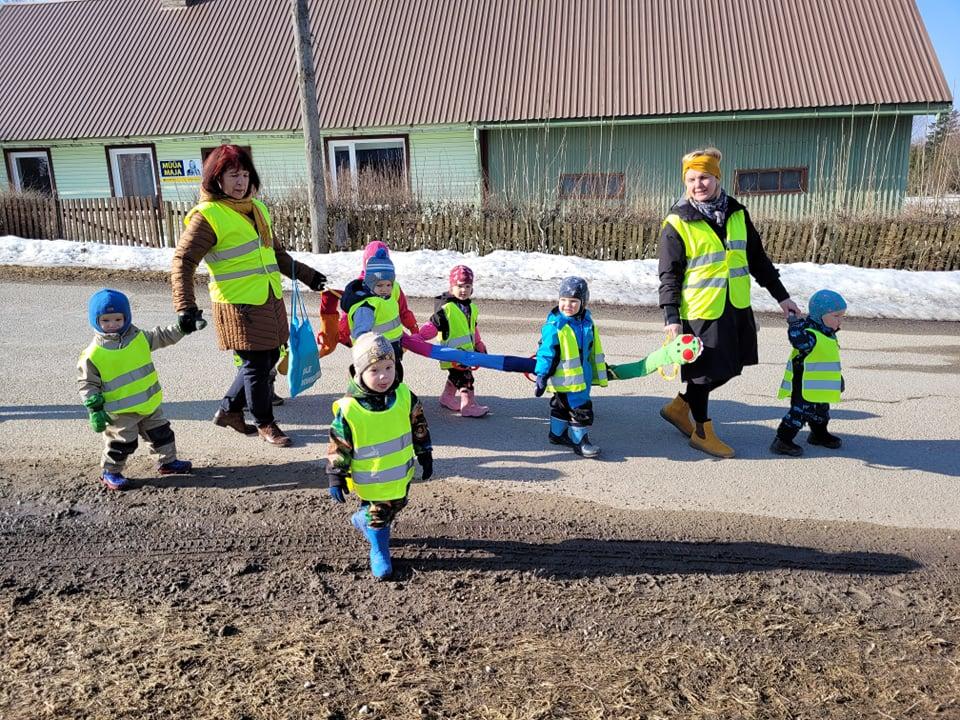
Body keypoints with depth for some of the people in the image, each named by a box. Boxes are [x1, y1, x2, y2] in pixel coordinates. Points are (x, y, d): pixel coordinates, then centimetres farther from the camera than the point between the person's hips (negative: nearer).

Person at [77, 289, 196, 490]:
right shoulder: (92, 355, -14)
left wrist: (181, 328, -1)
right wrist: (95, 410, -13)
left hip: (149, 403, 6)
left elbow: (161, 336, 13)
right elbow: (87, 384, -8)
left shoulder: (138, 337, 0)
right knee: (122, 441, 2)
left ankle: (167, 461, 36)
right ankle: (110, 472, 23)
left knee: (161, 432, 17)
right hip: (121, 411, -6)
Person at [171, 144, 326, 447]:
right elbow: (183, 261, -14)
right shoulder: (208, 216, -11)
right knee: (256, 364, 2)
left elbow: (275, 252, 24)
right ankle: (265, 424, 23)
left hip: (270, 300, 8)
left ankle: (229, 410, 35)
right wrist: (185, 305, -25)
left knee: (268, 358, 16)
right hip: (239, 305, -8)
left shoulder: (257, 208, 12)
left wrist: (306, 275, 24)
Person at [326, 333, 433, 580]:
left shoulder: (404, 395, -12)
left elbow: (419, 426, 2)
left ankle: (363, 521, 54)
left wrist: (425, 456, 8)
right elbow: (338, 447, -14)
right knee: (378, 514, 10)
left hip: (402, 474, 5)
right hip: (371, 481, -5)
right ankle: (379, 551, 38)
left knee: (395, 505, 25)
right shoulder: (348, 409, -24)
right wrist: (336, 478, -12)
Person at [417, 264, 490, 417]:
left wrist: (479, 345, 29)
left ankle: (447, 397, 38)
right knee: (464, 377, -11)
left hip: (466, 350, 9)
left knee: (455, 376, 21)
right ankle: (469, 405, -7)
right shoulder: (446, 308, -16)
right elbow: (433, 325, -15)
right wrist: (417, 337, -25)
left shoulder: (471, 307, 11)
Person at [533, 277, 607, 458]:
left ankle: (557, 433, 37)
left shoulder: (587, 322, 4)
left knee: (562, 406, 21)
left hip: (582, 376, 7)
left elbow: (594, 350, 16)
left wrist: (601, 371, 22)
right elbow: (545, 353, -15)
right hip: (564, 379, -7)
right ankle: (579, 441, 7)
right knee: (580, 409, -7)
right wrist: (541, 376, -16)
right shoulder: (554, 326, -17)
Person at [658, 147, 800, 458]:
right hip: (700, 311, -6)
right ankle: (703, 432, 24)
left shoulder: (736, 213, 7)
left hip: (737, 307, 6)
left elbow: (758, 259, 14)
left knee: (729, 367, 15)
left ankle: (679, 406, 35)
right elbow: (669, 275, -9)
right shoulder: (678, 222, -10)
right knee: (704, 371, 4)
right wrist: (671, 318, -15)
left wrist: (782, 296, 14)